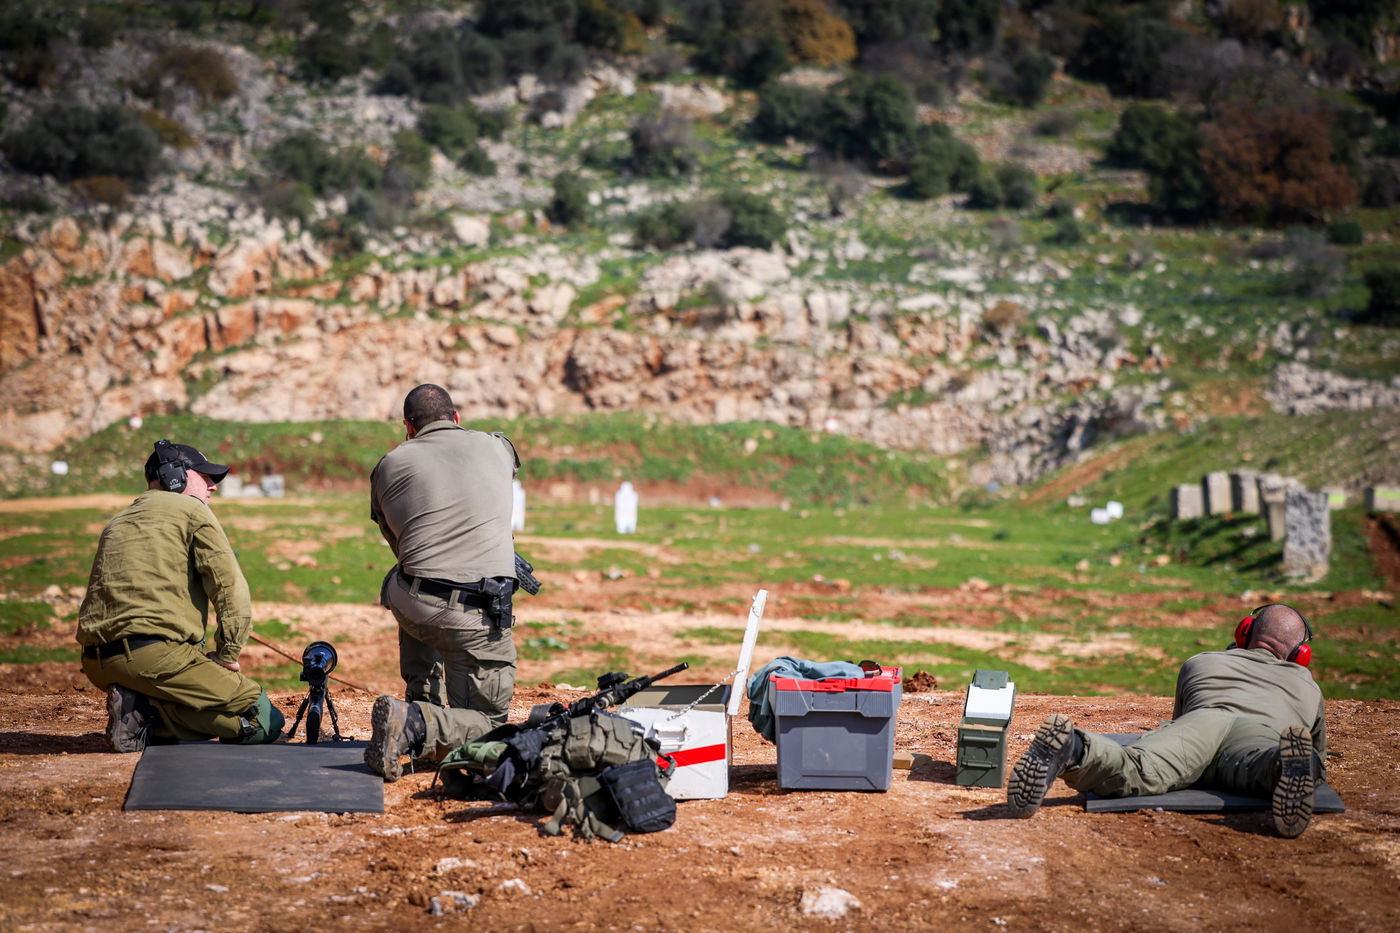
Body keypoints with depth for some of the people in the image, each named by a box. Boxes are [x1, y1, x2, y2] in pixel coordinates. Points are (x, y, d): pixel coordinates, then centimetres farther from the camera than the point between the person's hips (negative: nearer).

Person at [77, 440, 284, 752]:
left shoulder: (117, 522, 28)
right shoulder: (191, 510, 5)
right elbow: (230, 587, -5)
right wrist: (227, 654, 4)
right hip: (156, 654, -8)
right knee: (266, 722, -5)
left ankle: (140, 709, -1)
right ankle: (146, 716, -14)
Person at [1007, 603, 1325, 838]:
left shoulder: (1198, 663, 43)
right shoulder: (1309, 688, 42)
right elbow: (1320, 754, 56)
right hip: (1265, 733, 0)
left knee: (1134, 772, -27)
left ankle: (1074, 748, -57)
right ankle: (1284, 767, -68)